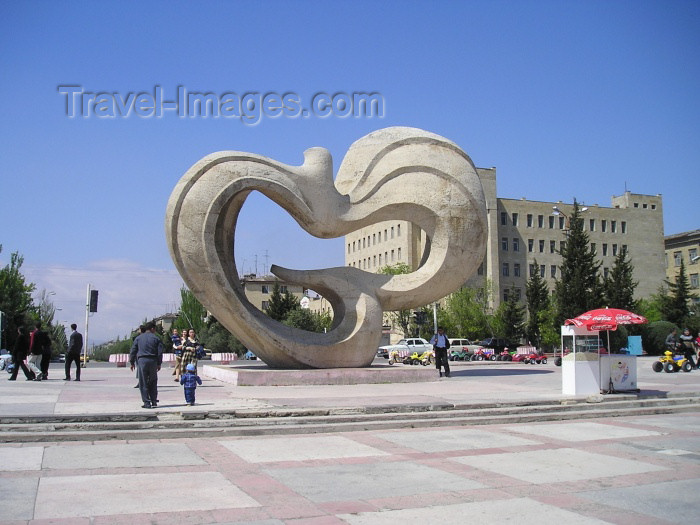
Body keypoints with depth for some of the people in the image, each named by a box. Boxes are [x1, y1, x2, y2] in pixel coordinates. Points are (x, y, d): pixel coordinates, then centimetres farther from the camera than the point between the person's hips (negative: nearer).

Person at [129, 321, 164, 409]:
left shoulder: (138, 338, 9)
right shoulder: (156, 338, 5)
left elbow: (133, 351, 7)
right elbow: (160, 352, 2)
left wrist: (132, 362, 14)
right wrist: (159, 364, 9)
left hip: (142, 360, 0)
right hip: (153, 361, 0)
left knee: (143, 383, 3)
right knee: (153, 382, 13)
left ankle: (147, 403, -1)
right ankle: (154, 401, 12)